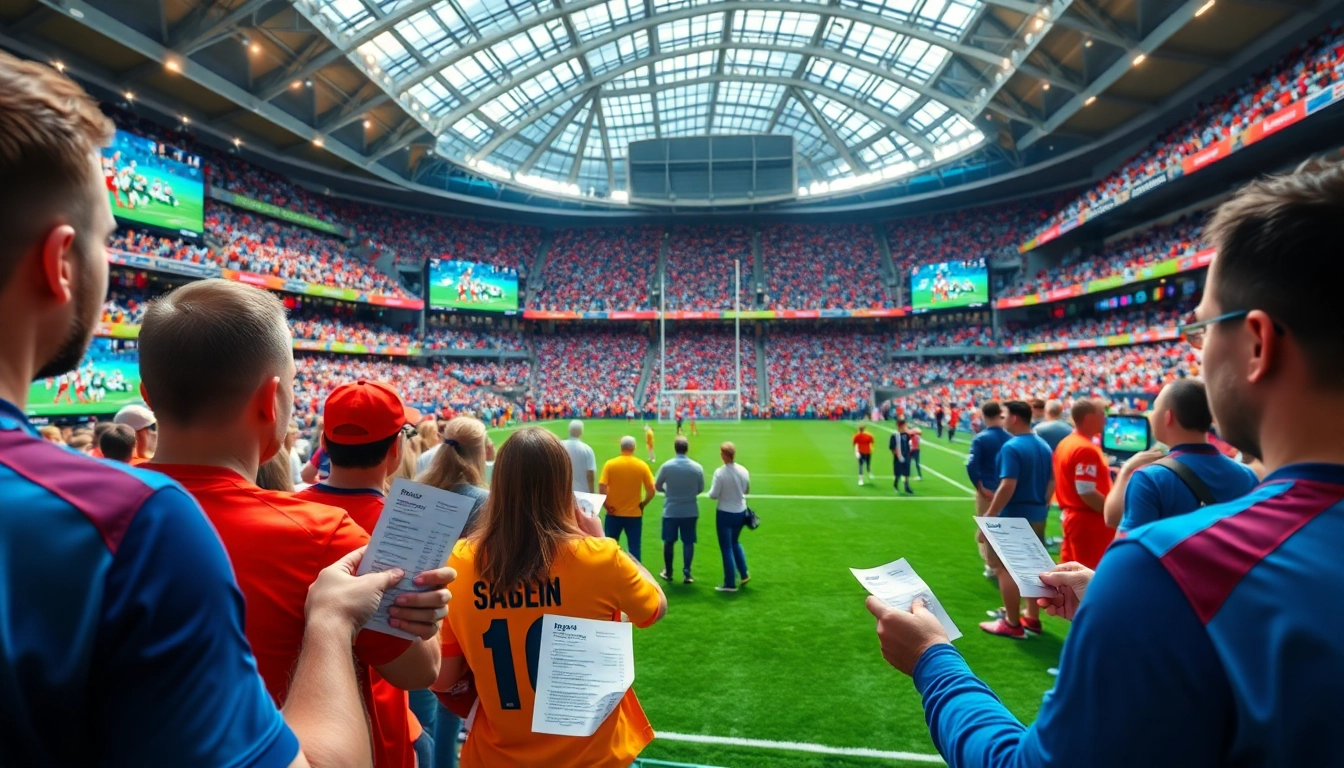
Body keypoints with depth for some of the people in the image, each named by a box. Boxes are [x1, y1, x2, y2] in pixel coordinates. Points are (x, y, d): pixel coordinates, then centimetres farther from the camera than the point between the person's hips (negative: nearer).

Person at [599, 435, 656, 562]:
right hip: (634, 514, 0)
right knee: (634, 548, 8)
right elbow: (651, 491, -6)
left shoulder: (610, 464, -7)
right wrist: (642, 504, 9)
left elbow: (601, 489, -13)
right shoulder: (642, 466, -4)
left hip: (614, 514, 0)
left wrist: (606, 505, 0)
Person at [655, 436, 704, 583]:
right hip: (690, 511, 1)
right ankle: (686, 573, 6)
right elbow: (701, 489, 4)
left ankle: (668, 572, 23)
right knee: (688, 542, 8)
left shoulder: (666, 466, -10)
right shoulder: (697, 467, -6)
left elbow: (657, 486, 1)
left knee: (669, 541, 13)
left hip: (671, 510, 0)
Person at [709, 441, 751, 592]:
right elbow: (747, 490, 8)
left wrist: (711, 492, 4)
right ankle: (744, 574, 24)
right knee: (735, 542, 26)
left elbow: (713, 495, -17)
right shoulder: (743, 471, -5)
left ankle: (730, 584, 12)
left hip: (725, 513, -5)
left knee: (726, 548, 6)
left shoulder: (720, 472, -21)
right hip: (740, 512, 5)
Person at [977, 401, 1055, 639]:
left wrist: (989, 515, -20)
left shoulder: (1011, 447, -19)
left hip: (1013, 517, -8)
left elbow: (1008, 486, -24)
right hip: (1037, 516, 8)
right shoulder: (1044, 446, 7)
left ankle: (1012, 623, 7)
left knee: (1006, 568, 1)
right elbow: (1052, 481, 12)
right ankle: (1032, 619, 25)